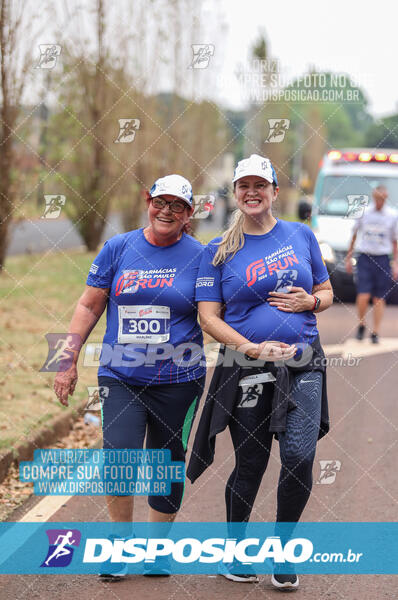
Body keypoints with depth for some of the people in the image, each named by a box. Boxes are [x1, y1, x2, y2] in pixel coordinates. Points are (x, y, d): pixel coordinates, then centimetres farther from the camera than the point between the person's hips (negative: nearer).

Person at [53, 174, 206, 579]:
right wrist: (68, 362, 5)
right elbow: (89, 306, 9)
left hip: (178, 380, 0)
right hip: (120, 376, 0)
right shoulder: (117, 249, 5)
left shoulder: (199, 256, 2)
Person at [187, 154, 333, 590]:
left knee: (299, 457, -11)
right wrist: (253, 348, -14)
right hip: (246, 370, -1)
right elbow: (208, 316, -1)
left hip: (303, 366, 1)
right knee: (250, 466, 4)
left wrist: (310, 301, -7)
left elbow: (326, 293, 17)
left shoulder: (301, 236, 9)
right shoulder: (218, 251, 3)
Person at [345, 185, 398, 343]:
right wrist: (348, 258, 13)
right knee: (363, 296, -11)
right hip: (365, 258, 0)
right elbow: (354, 235, 14)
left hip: (382, 260, 1)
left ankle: (375, 333, 10)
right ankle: (361, 325, 12)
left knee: (379, 298, 2)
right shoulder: (364, 213, 3)